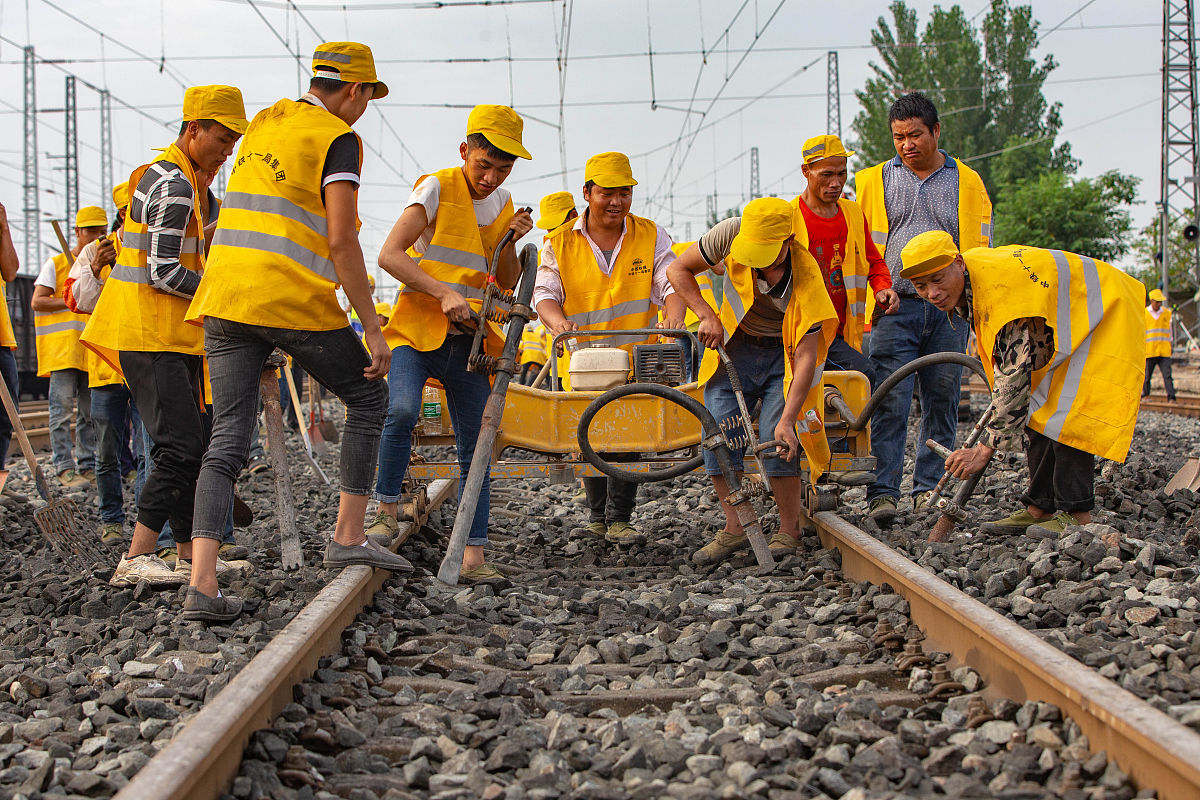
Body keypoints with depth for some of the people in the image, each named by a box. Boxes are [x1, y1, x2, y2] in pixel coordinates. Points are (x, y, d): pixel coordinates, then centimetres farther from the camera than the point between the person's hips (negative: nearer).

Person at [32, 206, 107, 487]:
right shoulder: (56, 264, 4)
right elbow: (37, 302, -2)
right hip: (61, 346, -5)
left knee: (90, 409, 4)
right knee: (63, 407, -8)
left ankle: (88, 466, 8)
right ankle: (64, 468, -7)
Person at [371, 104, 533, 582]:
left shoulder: (503, 204, 12)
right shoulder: (437, 188, -6)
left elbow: (507, 283, 16)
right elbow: (389, 255, -15)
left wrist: (511, 242, -3)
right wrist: (443, 293, -25)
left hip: (468, 340, 5)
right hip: (417, 329, -5)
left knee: (475, 450, 2)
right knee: (402, 411, -31)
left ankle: (473, 557, 6)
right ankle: (386, 511, -12)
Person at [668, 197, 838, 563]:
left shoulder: (806, 278, -30)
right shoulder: (731, 233, -24)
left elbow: (806, 357, -29)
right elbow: (679, 270, -8)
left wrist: (787, 419, -35)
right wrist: (708, 317, -18)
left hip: (785, 355, -3)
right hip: (735, 347, 3)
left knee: (776, 441, -17)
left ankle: (789, 531, 0)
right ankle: (735, 529, 4)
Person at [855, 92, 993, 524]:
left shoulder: (967, 183, 11)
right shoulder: (874, 181, 11)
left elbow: (980, 253, 11)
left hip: (949, 310, 1)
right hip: (894, 310, -1)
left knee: (941, 403, 5)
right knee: (890, 403, -9)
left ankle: (930, 489, 14)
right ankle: (883, 493, -9)